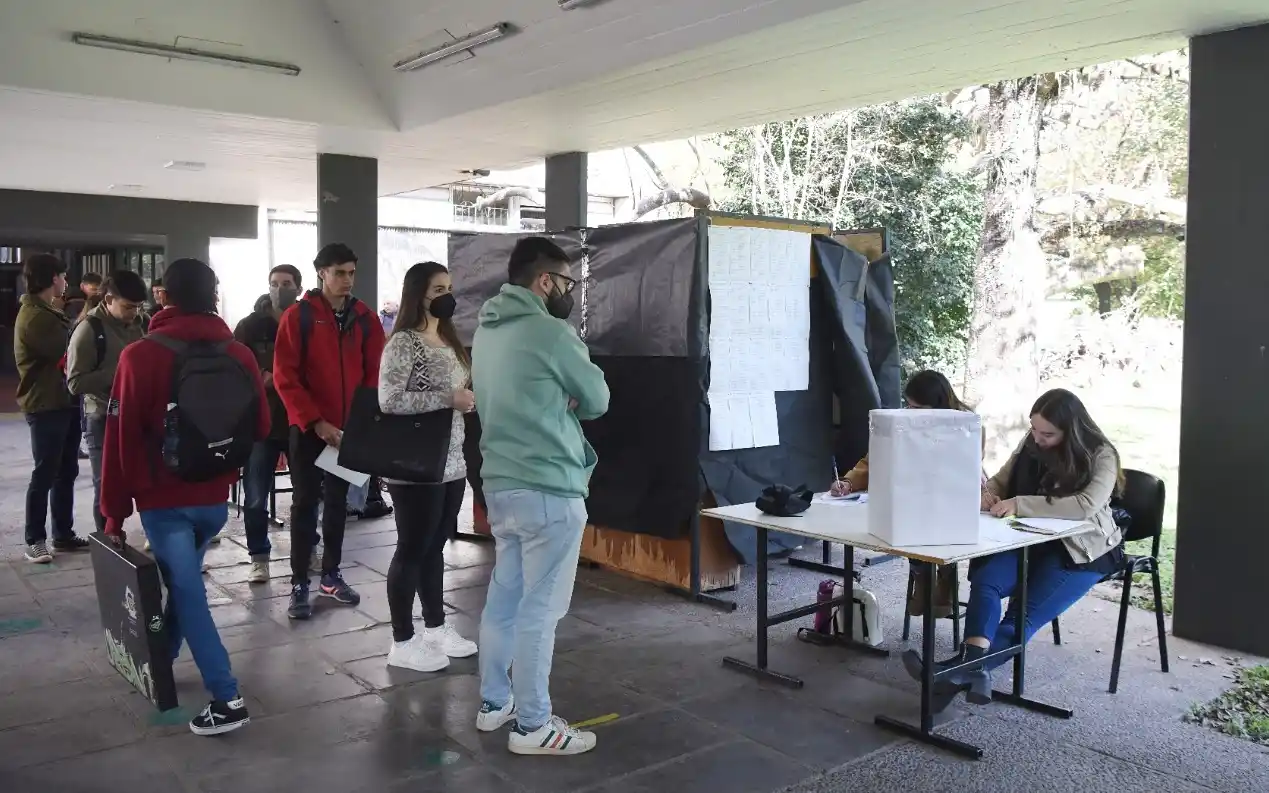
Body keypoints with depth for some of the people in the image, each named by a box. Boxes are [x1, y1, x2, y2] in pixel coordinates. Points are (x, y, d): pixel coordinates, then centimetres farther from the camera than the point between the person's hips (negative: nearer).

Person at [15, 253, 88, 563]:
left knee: (66, 472, 13)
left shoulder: (47, 312, 17)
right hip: (45, 406, -10)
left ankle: (63, 534, 22)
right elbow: (67, 356, -19)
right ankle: (35, 540, 7)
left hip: (64, 402, 10)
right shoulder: (35, 317, -18)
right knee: (45, 474, -3)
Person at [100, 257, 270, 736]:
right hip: (215, 498, 4)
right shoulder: (240, 356, -3)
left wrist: (114, 512, -2)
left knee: (188, 594, -1)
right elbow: (260, 428, 6)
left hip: (163, 500, -4)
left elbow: (120, 440, -10)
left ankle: (227, 699, -4)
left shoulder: (140, 356, -12)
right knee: (181, 583, 23)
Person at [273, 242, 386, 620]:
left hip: (350, 428, 4)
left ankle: (331, 575, 25)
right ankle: (299, 584, 8)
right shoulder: (298, 316, -7)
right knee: (305, 503, 2)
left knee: (338, 501, 13)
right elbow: (285, 377, -11)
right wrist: (315, 422, -17)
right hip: (308, 428, -4)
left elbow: (375, 373, 6)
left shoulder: (365, 318, 4)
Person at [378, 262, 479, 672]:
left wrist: (472, 397, 2)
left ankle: (436, 628, 28)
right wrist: (449, 399, -23)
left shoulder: (449, 341, 13)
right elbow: (389, 401, -22)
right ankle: (403, 642, 13)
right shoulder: (402, 343, -12)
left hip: (452, 462, 8)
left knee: (435, 547, 16)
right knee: (412, 549, 1)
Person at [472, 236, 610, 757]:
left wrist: (556, 402, 5)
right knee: (540, 608, -1)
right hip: (547, 489, -9)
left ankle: (495, 703, 28)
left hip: (500, 482, 9)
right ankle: (533, 726, 9)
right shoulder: (550, 332, -16)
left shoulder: (487, 331, 10)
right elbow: (597, 400, -5)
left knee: (504, 597, 17)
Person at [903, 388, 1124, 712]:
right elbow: (1000, 480, 17)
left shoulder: (1100, 455, -11)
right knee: (985, 580, -26)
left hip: (1081, 549, -5)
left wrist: (1020, 505, -31)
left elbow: (1086, 505, -27)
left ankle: (958, 672, -39)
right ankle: (973, 666, -46)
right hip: (1031, 539, 5)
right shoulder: (1030, 443, 6)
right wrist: (987, 494, -9)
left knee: (1027, 613, -25)